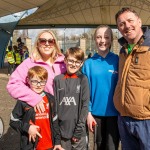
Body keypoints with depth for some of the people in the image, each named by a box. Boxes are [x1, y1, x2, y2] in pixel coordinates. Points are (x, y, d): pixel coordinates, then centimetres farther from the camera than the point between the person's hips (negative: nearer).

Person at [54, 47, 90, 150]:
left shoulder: (83, 79, 0)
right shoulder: (58, 80, 3)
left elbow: (85, 105, -4)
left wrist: (79, 128, -8)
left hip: (79, 130, -1)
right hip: (62, 129, 1)